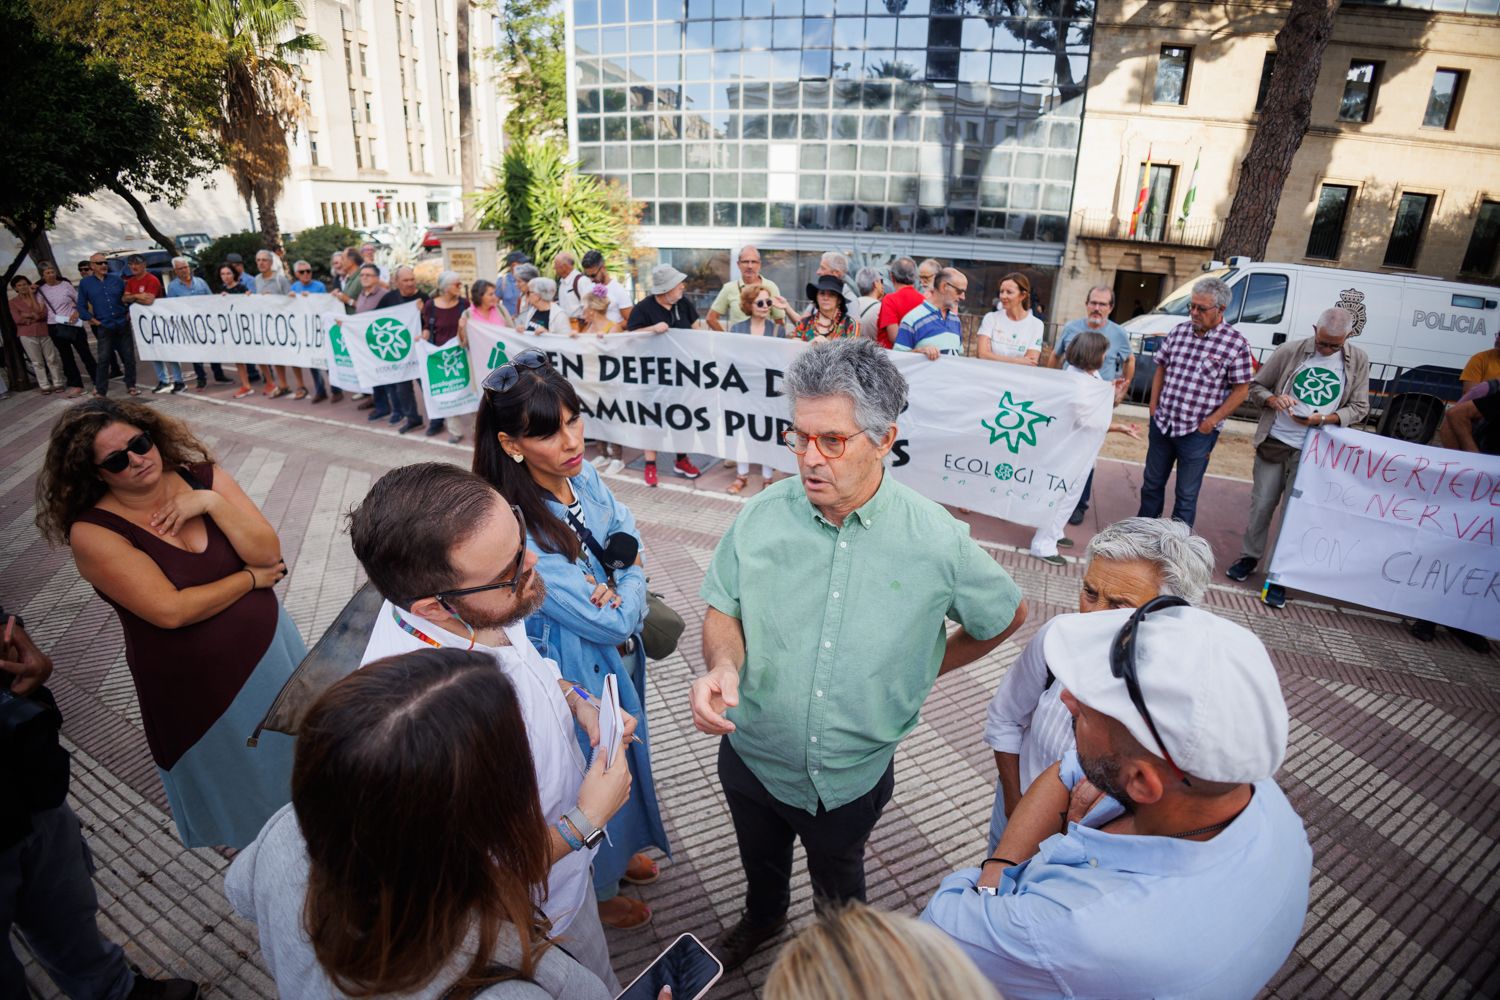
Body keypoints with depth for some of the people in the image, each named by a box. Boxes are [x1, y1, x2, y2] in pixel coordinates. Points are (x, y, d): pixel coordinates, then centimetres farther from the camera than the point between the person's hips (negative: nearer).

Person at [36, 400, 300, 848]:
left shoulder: (204, 476, -9)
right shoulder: (93, 532, -20)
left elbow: (269, 554, -15)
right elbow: (171, 611, -27)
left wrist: (212, 503, -26)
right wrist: (251, 578, -16)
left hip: (268, 645, 4)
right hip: (197, 683, -3)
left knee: (295, 746, 25)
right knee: (236, 777, 20)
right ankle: (254, 837, 51)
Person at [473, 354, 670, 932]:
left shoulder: (584, 478, -11)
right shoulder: (515, 530, -34)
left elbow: (631, 545, -1)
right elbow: (606, 623, -30)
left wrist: (616, 589, -20)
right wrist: (626, 588, -11)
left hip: (619, 660, 7)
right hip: (574, 678, -7)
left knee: (622, 758, 29)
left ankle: (619, 850, 59)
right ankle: (597, 889, 48)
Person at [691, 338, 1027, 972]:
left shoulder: (938, 542, -21)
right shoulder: (760, 517, -17)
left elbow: (1006, 614, -3)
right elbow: (724, 609, -7)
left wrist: (923, 669, -2)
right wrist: (723, 666, -28)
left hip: (855, 774, -1)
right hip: (752, 757, 2)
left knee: (838, 886, 29)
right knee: (760, 862, 32)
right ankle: (763, 919, 66)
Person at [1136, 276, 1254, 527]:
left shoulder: (1235, 344, -11)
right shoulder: (1178, 331, 2)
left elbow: (1241, 390, -8)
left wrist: (1212, 420, -13)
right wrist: (1154, 406, 5)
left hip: (1198, 432, -4)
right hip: (1162, 424, 5)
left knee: (1186, 495, 7)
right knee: (1152, 483, 18)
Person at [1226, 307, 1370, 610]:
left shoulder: (1358, 362, 1)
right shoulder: (1291, 351, -3)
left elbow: (1359, 408, 4)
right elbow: (1256, 385, 6)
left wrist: (1324, 419, -15)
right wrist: (1272, 399, -17)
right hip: (1274, 442, 0)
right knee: (1261, 505, 8)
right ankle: (1249, 556, 29)